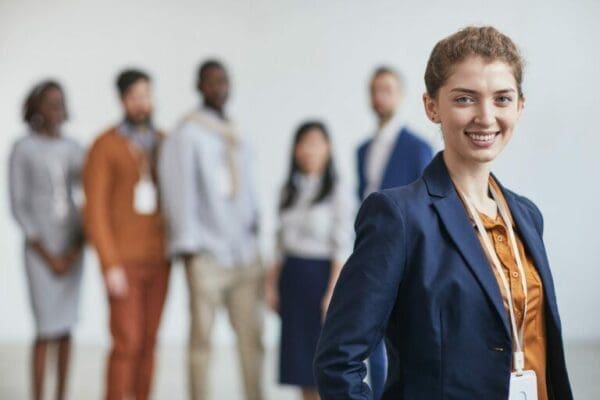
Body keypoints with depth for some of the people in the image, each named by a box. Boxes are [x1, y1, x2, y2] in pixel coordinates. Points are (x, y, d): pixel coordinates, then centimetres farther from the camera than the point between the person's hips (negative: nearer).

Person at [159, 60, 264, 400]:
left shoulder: (238, 138, 16)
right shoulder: (187, 136, -2)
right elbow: (180, 192, -6)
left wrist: (255, 236, 12)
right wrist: (189, 248, -10)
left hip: (246, 254, 5)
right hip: (208, 255, -5)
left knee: (252, 336, 2)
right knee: (202, 338, -2)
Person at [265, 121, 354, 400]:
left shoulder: (339, 193, -6)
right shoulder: (289, 191, 12)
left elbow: (342, 249, -10)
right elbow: (281, 244, 15)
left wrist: (333, 291, -16)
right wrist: (272, 282, 7)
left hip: (320, 275, -6)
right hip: (291, 278, 6)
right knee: (298, 355, 7)